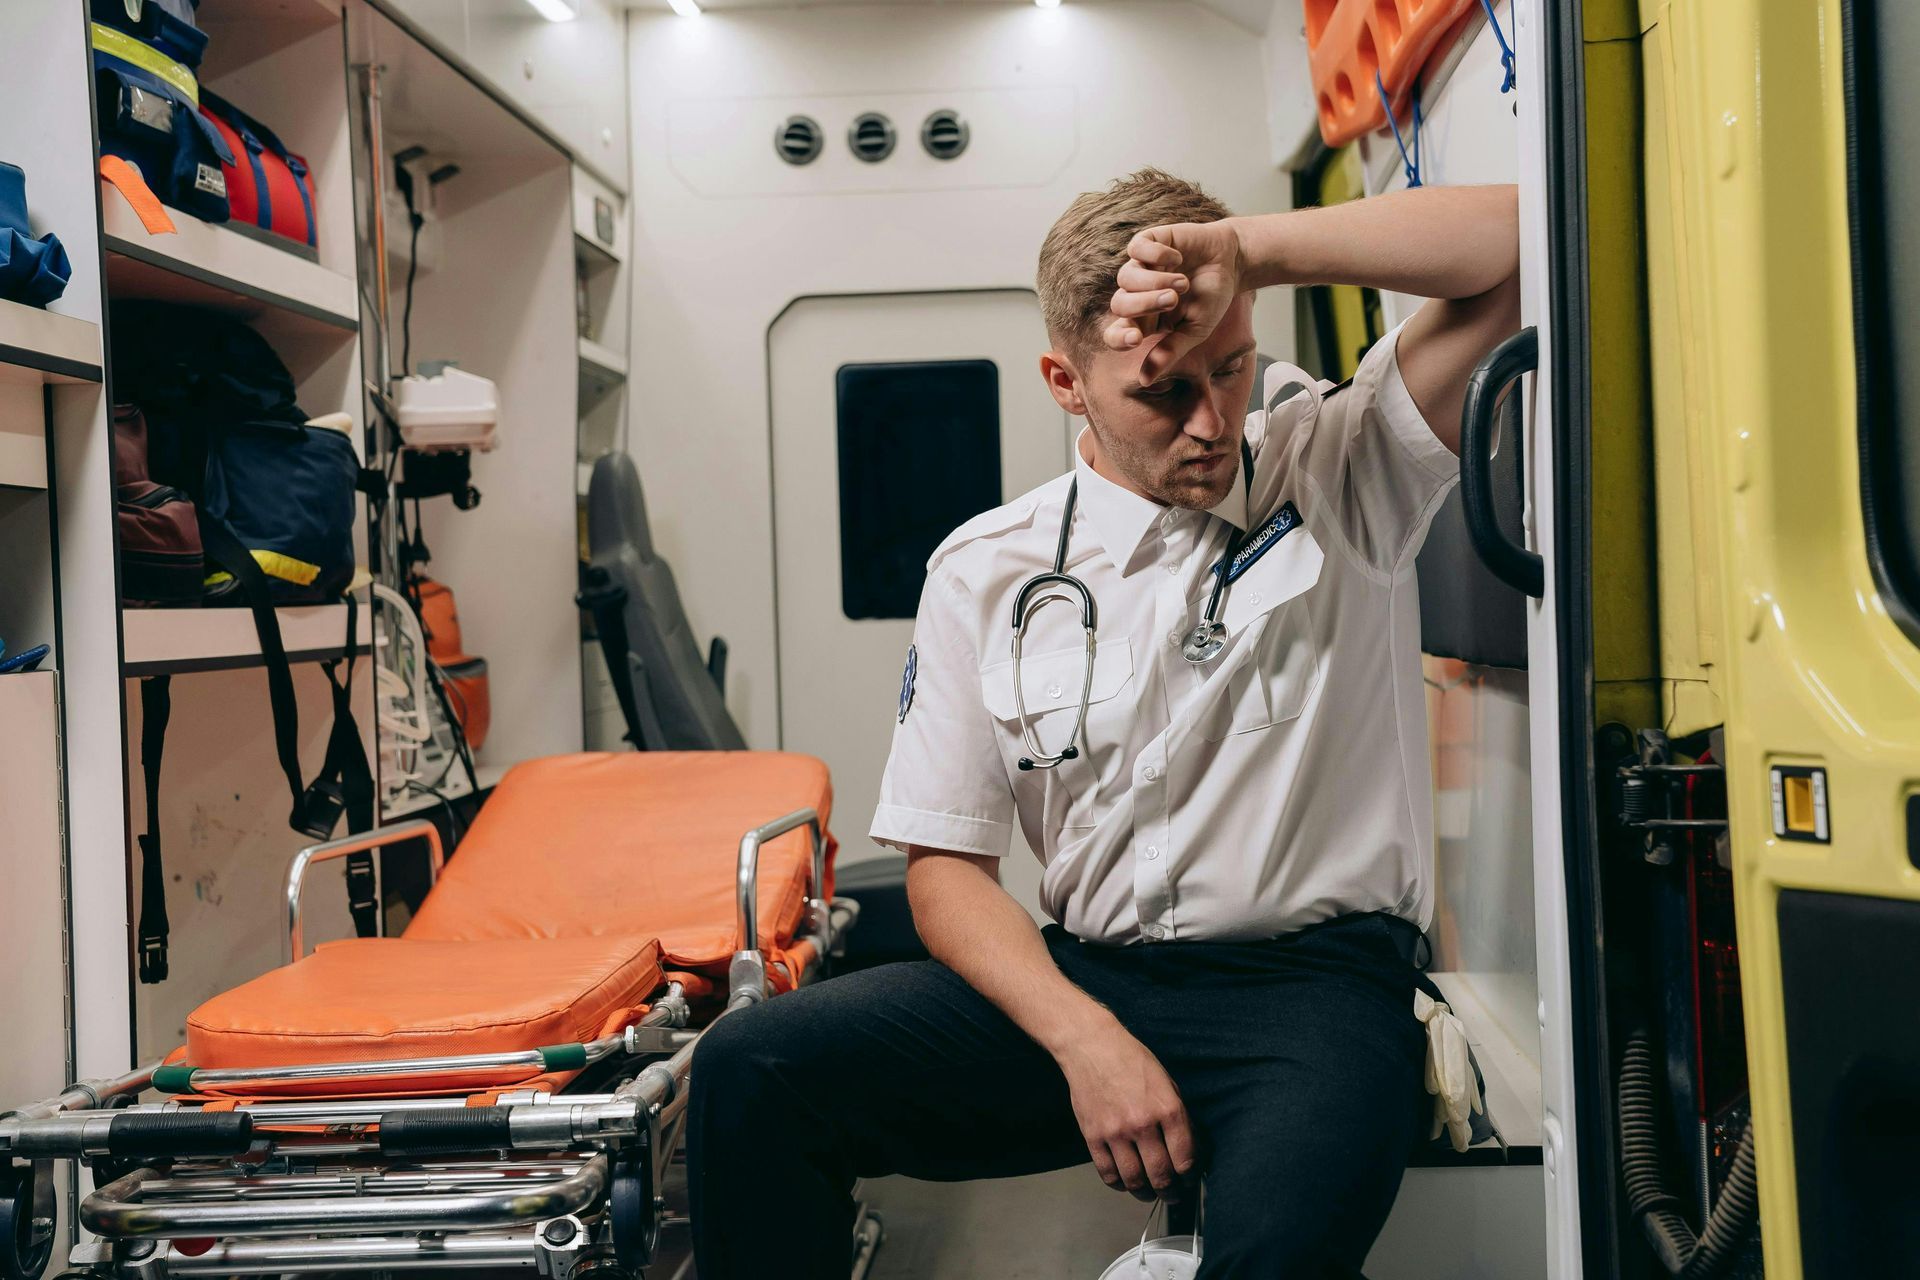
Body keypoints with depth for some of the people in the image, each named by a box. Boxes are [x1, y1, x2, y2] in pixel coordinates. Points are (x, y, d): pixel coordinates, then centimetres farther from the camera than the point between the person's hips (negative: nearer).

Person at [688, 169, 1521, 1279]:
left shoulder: (1340, 473, 3)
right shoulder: (987, 573, 5)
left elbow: (1513, 243, -8)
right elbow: (948, 866, 4)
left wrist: (1245, 247, -16)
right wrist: (1087, 1040, -13)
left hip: (1313, 982, -2)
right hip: (1084, 978, 3)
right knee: (751, 1072, -18)